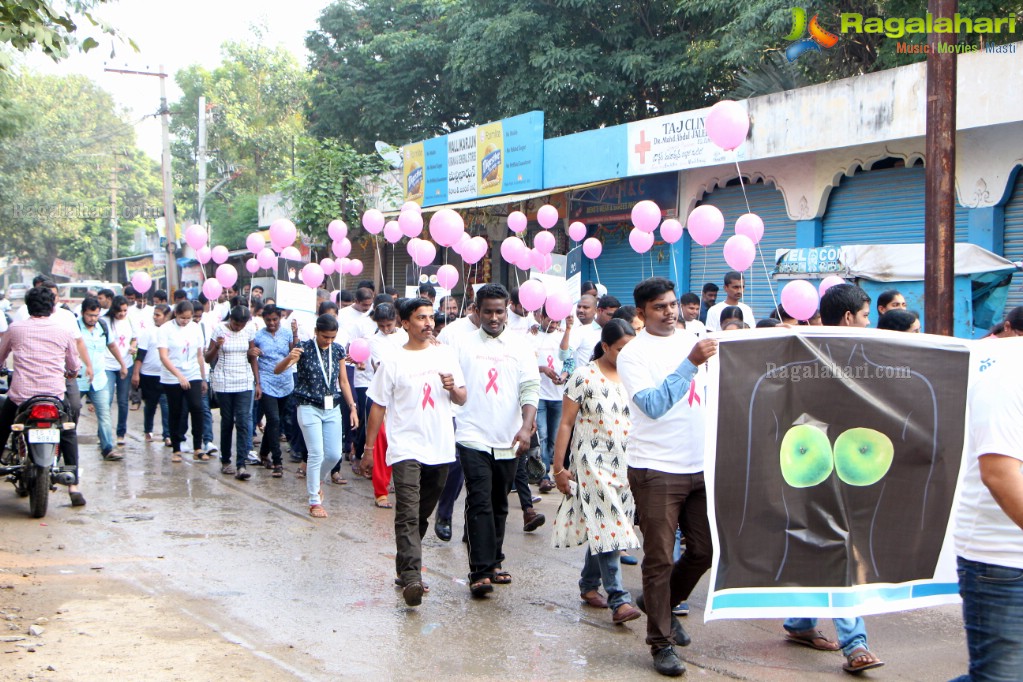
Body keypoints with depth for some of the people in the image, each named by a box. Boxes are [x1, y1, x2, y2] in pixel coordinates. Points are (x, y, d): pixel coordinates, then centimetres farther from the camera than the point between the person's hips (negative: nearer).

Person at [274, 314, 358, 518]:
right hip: (309, 408, -4)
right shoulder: (304, 348, -10)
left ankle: (315, 478, 35)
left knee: (334, 454, 3)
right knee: (317, 454, -8)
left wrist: (352, 408, 5)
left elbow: (343, 381, 10)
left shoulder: (338, 350, 3)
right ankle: (314, 502, 4)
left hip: (332, 409, 4)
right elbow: (277, 371, -18)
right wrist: (289, 359, -39)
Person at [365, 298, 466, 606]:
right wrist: (369, 447, 0)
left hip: (440, 449, 4)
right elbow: (378, 406, 1)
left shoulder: (445, 355, 9)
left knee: (423, 514, 13)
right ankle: (411, 577, -21)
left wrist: (453, 388, -11)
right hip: (406, 448, -4)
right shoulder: (394, 360, -1)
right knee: (408, 514, -15)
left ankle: (405, 565, 29)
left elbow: (462, 399, 12)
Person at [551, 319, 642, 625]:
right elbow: (566, 424, -5)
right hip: (593, 464, -5)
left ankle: (589, 584, 27)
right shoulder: (584, 377, -6)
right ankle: (618, 600, -13)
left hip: (625, 465, 5)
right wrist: (559, 467, -8)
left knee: (603, 527, 11)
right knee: (606, 526, -11)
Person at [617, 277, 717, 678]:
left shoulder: (691, 340, 10)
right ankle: (661, 643, 11)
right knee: (660, 559, 0)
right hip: (656, 469, -6)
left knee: (705, 550, 11)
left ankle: (661, 603, 35)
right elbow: (653, 405, -21)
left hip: (700, 465, 6)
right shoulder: (633, 354, -7)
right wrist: (690, 362, -27)